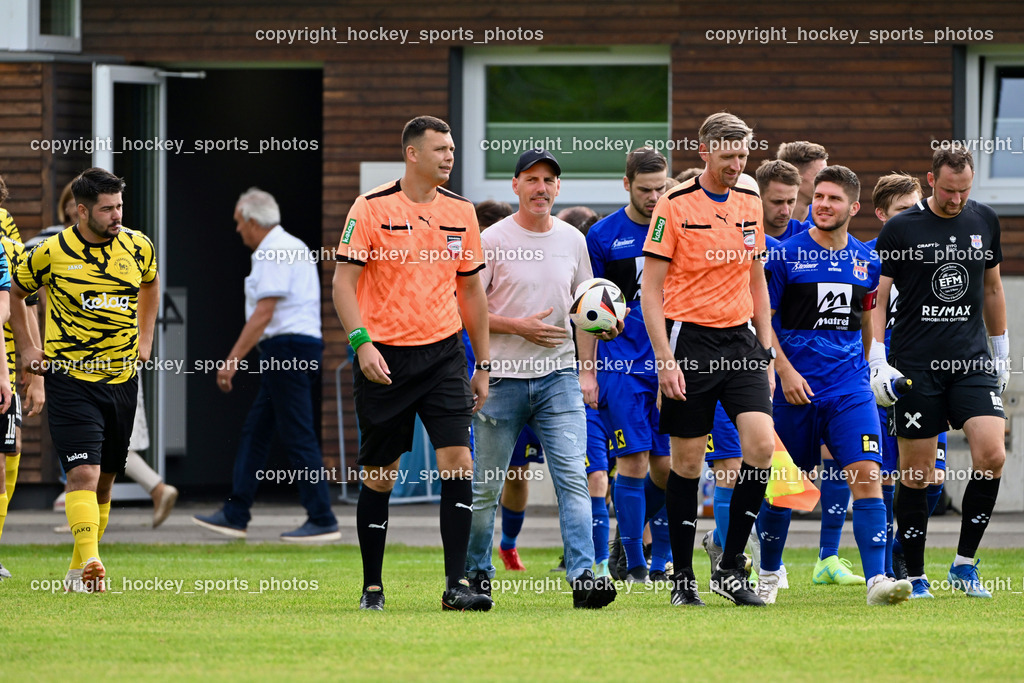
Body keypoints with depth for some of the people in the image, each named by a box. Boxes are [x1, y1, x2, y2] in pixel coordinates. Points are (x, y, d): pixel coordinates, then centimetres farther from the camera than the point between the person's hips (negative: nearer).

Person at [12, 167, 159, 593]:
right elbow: (14, 293, 10)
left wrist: (144, 340, 19)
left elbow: (151, 285, 26)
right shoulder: (53, 252, -7)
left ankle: (79, 569, 22)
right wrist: (26, 347, 6)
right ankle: (90, 565, -28)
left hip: (122, 379, 4)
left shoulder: (138, 247, 3)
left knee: (104, 479, 10)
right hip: (69, 379, -4)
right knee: (83, 473, -18)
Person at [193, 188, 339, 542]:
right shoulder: (293, 248, 19)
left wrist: (232, 361, -18)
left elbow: (263, 314, -19)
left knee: (298, 437, -8)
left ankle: (322, 520, -8)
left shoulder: (274, 253, -13)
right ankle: (235, 515, 14)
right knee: (255, 432, 12)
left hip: (287, 349, -11)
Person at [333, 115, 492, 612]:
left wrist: (483, 365, 14)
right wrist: (362, 342, -18)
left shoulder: (461, 212, 8)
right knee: (379, 475, 3)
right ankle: (372, 586, 16)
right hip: (384, 357, -3)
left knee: (458, 461, -11)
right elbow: (343, 281, -6)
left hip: (443, 352, 3)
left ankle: (456, 584, -11)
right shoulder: (372, 208, -5)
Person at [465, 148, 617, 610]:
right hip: (502, 376, -2)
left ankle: (582, 576, -20)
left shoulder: (573, 240, 10)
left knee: (572, 475, -12)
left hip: (558, 376, 3)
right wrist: (518, 326, -15)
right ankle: (475, 574, 21)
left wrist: (586, 370, 12)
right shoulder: (493, 241, -4)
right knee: (486, 485, 5)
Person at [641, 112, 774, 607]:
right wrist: (665, 358, -13)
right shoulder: (675, 206, -6)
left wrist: (766, 353, 13)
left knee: (761, 444, -12)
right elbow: (651, 288, -7)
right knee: (687, 461, 0)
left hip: (741, 339, 4)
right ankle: (683, 578, 11)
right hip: (691, 339, -4)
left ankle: (731, 566, -2)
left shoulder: (750, 205, 10)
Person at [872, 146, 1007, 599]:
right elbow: (876, 297, -1)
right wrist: (878, 362, -10)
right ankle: (914, 576, 11)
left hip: (971, 362, 3)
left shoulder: (984, 222, 8)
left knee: (992, 456, -14)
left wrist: (1001, 352, 21)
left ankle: (964, 564, -1)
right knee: (916, 473, -1)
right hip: (914, 366, -3)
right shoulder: (900, 229, -3)